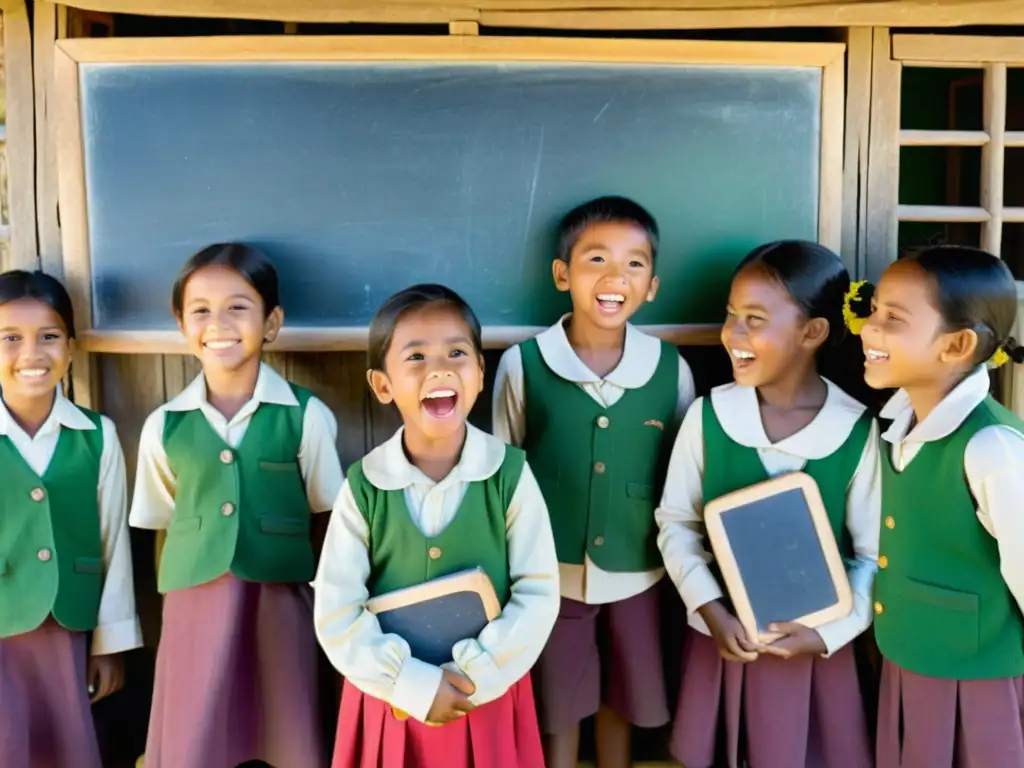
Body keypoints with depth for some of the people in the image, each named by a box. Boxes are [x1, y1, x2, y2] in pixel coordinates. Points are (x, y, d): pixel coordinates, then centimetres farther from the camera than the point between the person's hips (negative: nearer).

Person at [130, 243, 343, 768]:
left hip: (279, 601, -1)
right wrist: (180, 591, 6)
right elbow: (164, 524, 11)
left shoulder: (306, 416, -5)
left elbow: (327, 516, 2)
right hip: (195, 605, 2)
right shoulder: (163, 425, 1)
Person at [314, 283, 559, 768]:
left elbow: (538, 594, -9)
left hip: (487, 694, 0)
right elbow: (336, 615, -10)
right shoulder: (364, 485, -11)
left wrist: (477, 678, -15)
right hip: (390, 696, 0)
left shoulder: (510, 474, -11)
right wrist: (413, 685, -14)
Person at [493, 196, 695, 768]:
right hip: (553, 570, -1)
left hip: (636, 571, 2)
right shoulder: (522, 365, -12)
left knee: (621, 700, 20)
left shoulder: (672, 369, -8)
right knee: (557, 707, 14)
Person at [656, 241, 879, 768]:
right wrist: (711, 611, -11)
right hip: (722, 637, 2)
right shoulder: (708, 416, -9)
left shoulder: (858, 432, -12)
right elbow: (676, 523, -1)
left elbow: (875, 555, -5)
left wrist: (830, 633, -13)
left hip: (815, 646, -1)